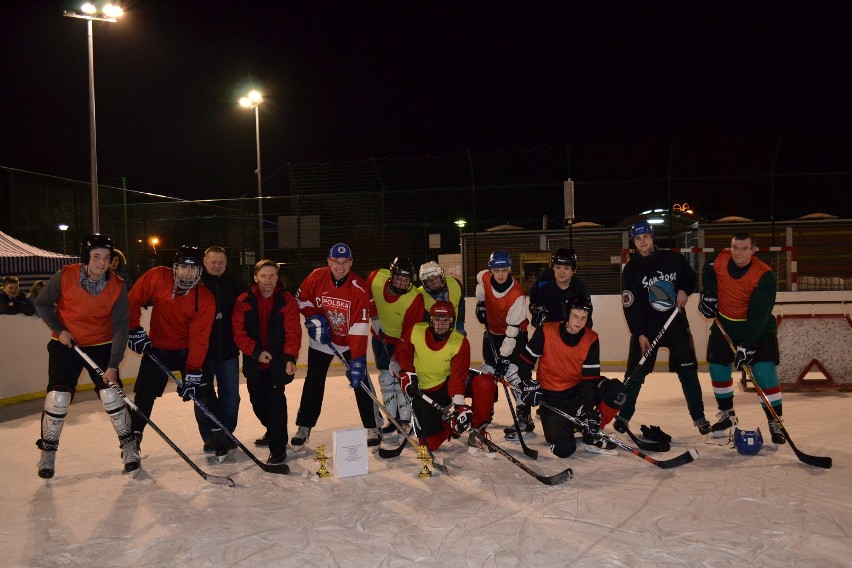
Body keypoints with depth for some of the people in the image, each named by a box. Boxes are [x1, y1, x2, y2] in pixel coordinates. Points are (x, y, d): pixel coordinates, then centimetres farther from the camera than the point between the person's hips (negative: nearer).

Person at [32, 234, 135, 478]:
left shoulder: (117, 287, -16)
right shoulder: (64, 277, -18)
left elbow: (120, 328, -16)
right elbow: (42, 303, -1)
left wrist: (113, 366, -21)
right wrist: (59, 330, -13)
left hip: (101, 346, 0)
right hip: (65, 344, 0)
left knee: (111, 394, -6)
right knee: (58, 397, -2)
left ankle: (129, 447, 8)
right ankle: (48, 451, 19)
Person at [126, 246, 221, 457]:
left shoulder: (206, 299, -21)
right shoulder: (156, 277, -19)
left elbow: (199, 338, -23)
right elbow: (133, 300, -4)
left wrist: (193, 372, -27)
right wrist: (134, 329, -7)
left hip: (188, 349, -1)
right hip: (156, 348, 1)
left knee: (200, 390, -7)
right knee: (144, 394, 3)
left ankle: (218, 434, 5)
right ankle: (134, 438, 20)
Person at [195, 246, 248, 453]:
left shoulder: (235, 285, 3)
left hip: (228, 350, 2)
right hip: (201, 349, -2)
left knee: (230, 394, 8)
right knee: (203, 395, 7)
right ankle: (209, 436, 21)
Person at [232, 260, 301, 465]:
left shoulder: (287, 301, -7)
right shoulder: (244, 301, -1)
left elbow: (293, 333, -14)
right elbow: (239, 332, -5)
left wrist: (290, 358, -28)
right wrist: (256, 351, -17)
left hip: (278, 362, -3)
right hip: (253, 362, 3)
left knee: (276, 400, -13)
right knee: (258, 401, 15)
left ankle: (278, 447, -4)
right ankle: (272, 430, 43)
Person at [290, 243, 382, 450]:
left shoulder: (359, 288, -24)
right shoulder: (316, 277, -15)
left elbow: (359, 326, -27)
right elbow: (301, 298, 4)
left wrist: (357, 360, -30)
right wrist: (313, 318, -13)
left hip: (351, 341, -2)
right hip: (322, 339, 2)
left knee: (360, 381, -7)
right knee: (313, 383, 5)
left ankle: (372, 427, 4)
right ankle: (303, 428, 18)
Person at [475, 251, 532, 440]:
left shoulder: (517, 294, -31)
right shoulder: (485, 278, -16)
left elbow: (513, 330, -31)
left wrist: (504, 357, -32)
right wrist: (480, 303, 4)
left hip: (515, 333, -6)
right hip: (492, 331, 6)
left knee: (515, 375, -16)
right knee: (487, 373, 15)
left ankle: (524, 418, -10)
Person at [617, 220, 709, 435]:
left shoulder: (672, 259, 0)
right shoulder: (631, 269, -6)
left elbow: (691, 277, 15)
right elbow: (630, 305, -10)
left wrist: (684, 291, -7)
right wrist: (639, 334, -17)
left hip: (676, 321, 2)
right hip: (646, 326, -1)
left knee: (688, 370, 2)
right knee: (636, 372, -1)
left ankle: (698, 417, 15)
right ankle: (623, 415, 12)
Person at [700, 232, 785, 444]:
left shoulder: (765, 276, -25)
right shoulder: (719, 259, -13)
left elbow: (759, 315, -28)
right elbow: (708, 274, 13)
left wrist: (747, 345, -32)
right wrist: (708, 294, -1)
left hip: (758, 327, -4)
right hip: (725, 323, 4)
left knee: (765, 371, -14)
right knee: (718, 369, 6)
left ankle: (775, 422, 0)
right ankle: (727, 414, 26)